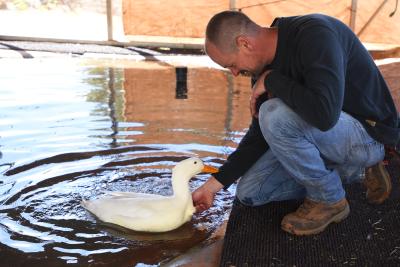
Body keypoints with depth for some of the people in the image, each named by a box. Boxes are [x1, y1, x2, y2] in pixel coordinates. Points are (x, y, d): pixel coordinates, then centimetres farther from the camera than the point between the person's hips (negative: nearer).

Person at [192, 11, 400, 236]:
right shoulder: (266, 66, -1)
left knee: (274, 116, -31)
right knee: (249, 192, 4)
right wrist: (214, 184, 0)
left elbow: (324, 114, -40)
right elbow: (260, 134, 4)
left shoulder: (314, 33, -26)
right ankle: (354, 171, 9)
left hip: (370, 133, -8)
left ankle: (330, 200, -8)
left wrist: (271, 81, -24)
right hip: (325, 134, 8)